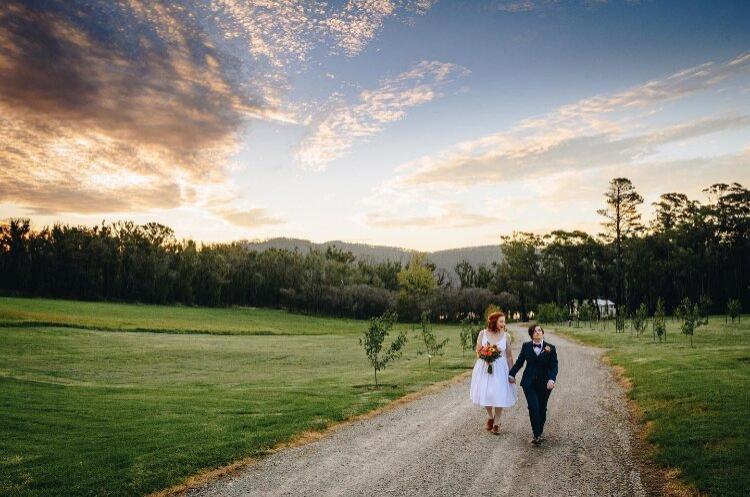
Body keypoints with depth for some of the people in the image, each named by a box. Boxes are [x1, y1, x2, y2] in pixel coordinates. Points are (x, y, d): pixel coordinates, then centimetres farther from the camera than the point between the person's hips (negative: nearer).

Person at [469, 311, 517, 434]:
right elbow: (478, 352, 5)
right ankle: (490, 417, 34)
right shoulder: (482, 333, -3)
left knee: (499, 395, -1)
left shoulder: (506, 336, -3)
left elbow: (509, 356, 3)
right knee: (485, 394, 6)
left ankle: (497, 423, 19)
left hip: (500, 368, 0)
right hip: (484, 368, 1)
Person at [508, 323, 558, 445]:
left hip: (544, 383, 0)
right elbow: (519, 362, 12)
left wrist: (552, 379, -18)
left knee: (542, 408, 8)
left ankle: (539, 433, 24)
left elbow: (554, 366, -3)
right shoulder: (526, 346, 4)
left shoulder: (551, 348, 0)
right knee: (533, 407, -11)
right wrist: (512, 374, 8)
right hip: (529, 383, 0)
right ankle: (537, 435, -9)